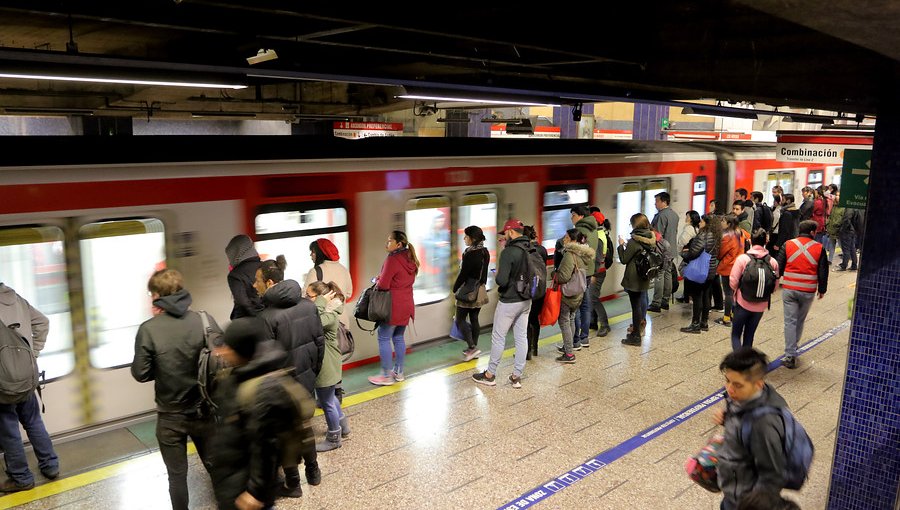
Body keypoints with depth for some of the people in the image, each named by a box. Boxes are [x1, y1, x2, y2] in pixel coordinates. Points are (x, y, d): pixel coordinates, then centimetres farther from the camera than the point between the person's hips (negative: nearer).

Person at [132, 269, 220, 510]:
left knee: (177, 474, 16)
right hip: (204, 411, 2)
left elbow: (141, 374, -11)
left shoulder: (149, 329, -16)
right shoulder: (205, 320, -12)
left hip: (170, 416, -2)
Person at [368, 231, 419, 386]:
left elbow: (383, 285, -20)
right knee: (398, 338, 17)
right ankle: (399, 372, 23)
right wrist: (381, 279, 8)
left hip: (393, 306, -8)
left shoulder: (392, 260, -18)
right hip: (406, 305, 9)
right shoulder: (410, 259, 9)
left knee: (384, 339, 1)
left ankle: (387, 375, 4)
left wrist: (376, 280, 1)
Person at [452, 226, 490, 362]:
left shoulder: (470, 254, -20)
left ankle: (472, 347, -8)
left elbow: (463, 274, -17)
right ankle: (473, 349, 18)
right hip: (480, 291, 8)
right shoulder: (485, 252, 6)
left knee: (460, 320, 0)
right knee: (474, 319, 13)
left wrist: (455, 288, -5)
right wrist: (481, 285, 18)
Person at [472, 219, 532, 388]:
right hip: (526, 301, 7)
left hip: (509, 302, -7)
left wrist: (497, 275, -5)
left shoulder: (508, 252, -20)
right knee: (522, 337, 11)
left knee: (498, 337, 6)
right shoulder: (531, 250, 2)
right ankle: (517, 376, 18)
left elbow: (502, 280, -25)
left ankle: (490, 375, 17)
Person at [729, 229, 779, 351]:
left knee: (736, 334, 8)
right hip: (761, 305, 3)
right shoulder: (773, 262, -6)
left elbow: (733, 282, -13)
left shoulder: (742, 258, -15)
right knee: (749, 335, 18)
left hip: (743, 303, -3)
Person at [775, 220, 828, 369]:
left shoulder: (788, 245, -1)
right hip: (808, 291, 0)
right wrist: (822, 289, 14)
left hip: (789, 289, 0)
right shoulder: (819, 248, -2)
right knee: (800, 320, 18)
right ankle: (793, 347, 31)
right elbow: (823, 271, 2)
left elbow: (779, 266, 2)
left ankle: (790, 355, -3)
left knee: (790, 321, 1)